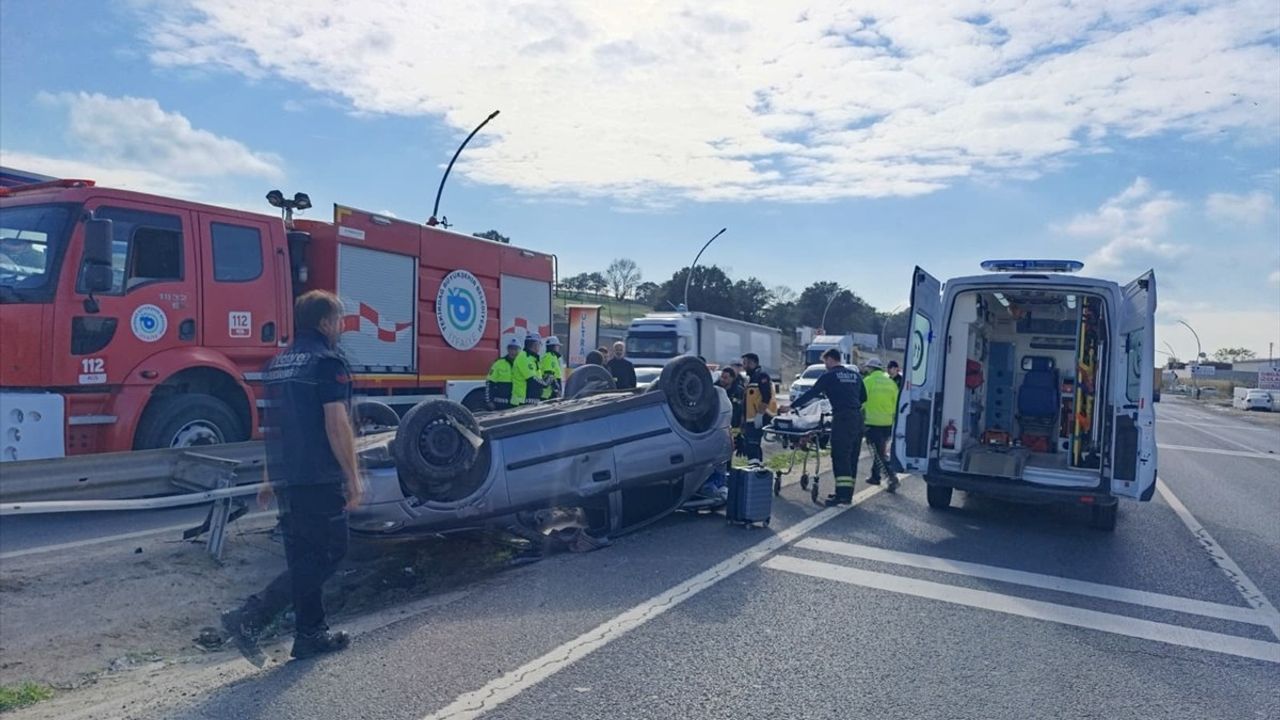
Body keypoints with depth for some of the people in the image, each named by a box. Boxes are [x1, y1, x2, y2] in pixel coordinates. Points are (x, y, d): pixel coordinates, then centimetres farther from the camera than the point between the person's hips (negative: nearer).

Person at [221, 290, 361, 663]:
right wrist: (353, 478, -14)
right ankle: (249, 617, -7)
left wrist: (272, 478, 25)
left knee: (304, 557, 15)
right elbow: (337, 426, -19)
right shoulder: (328, 363, -12)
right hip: (320, 478, -9)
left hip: (287, 477, 9)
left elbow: (276, 425, 20)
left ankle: (310, 633, 22)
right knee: (328, 552, 0)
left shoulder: (278, 364, 15)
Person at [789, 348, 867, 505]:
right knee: (852, 457, 10)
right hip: (857, 418, 7)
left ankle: (842, 495, -11)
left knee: (840, 457, -7)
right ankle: (847, 493, 15)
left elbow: (811, 393, -2)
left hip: (842, 419, -7)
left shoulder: (829, 376, -1)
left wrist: (792, 406, 6)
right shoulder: (855, 375, 17)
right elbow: (863, 397, 22)